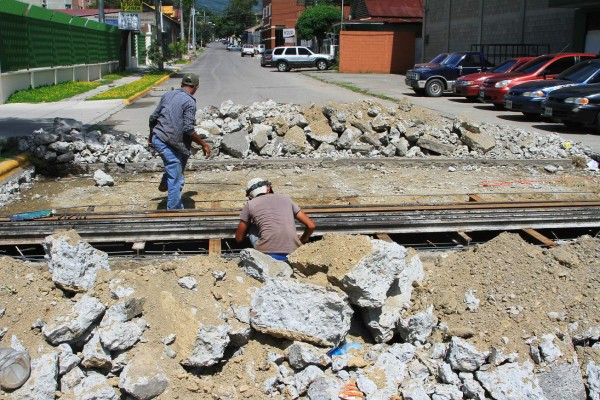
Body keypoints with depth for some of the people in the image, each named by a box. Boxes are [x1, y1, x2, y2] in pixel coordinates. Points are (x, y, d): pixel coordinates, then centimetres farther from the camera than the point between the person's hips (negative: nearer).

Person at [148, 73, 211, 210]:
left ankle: (164, 183, 36)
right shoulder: (189, 102, -12)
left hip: (157, 138, 8)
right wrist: (204, 145, -7)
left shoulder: (167, 95, 9)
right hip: (169, 144, -8)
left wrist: (151, 135, 31)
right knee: (176, 180, 1)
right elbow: (188, 130, -18)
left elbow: (153, 118, 17)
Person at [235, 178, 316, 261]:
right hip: (293, 255, 2)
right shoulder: (286, 198, 17)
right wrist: (302, 240, 34)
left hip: (267, 254, -2)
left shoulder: (249, 205, 11)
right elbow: (311, 226, 14)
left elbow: (239, 239, 19)